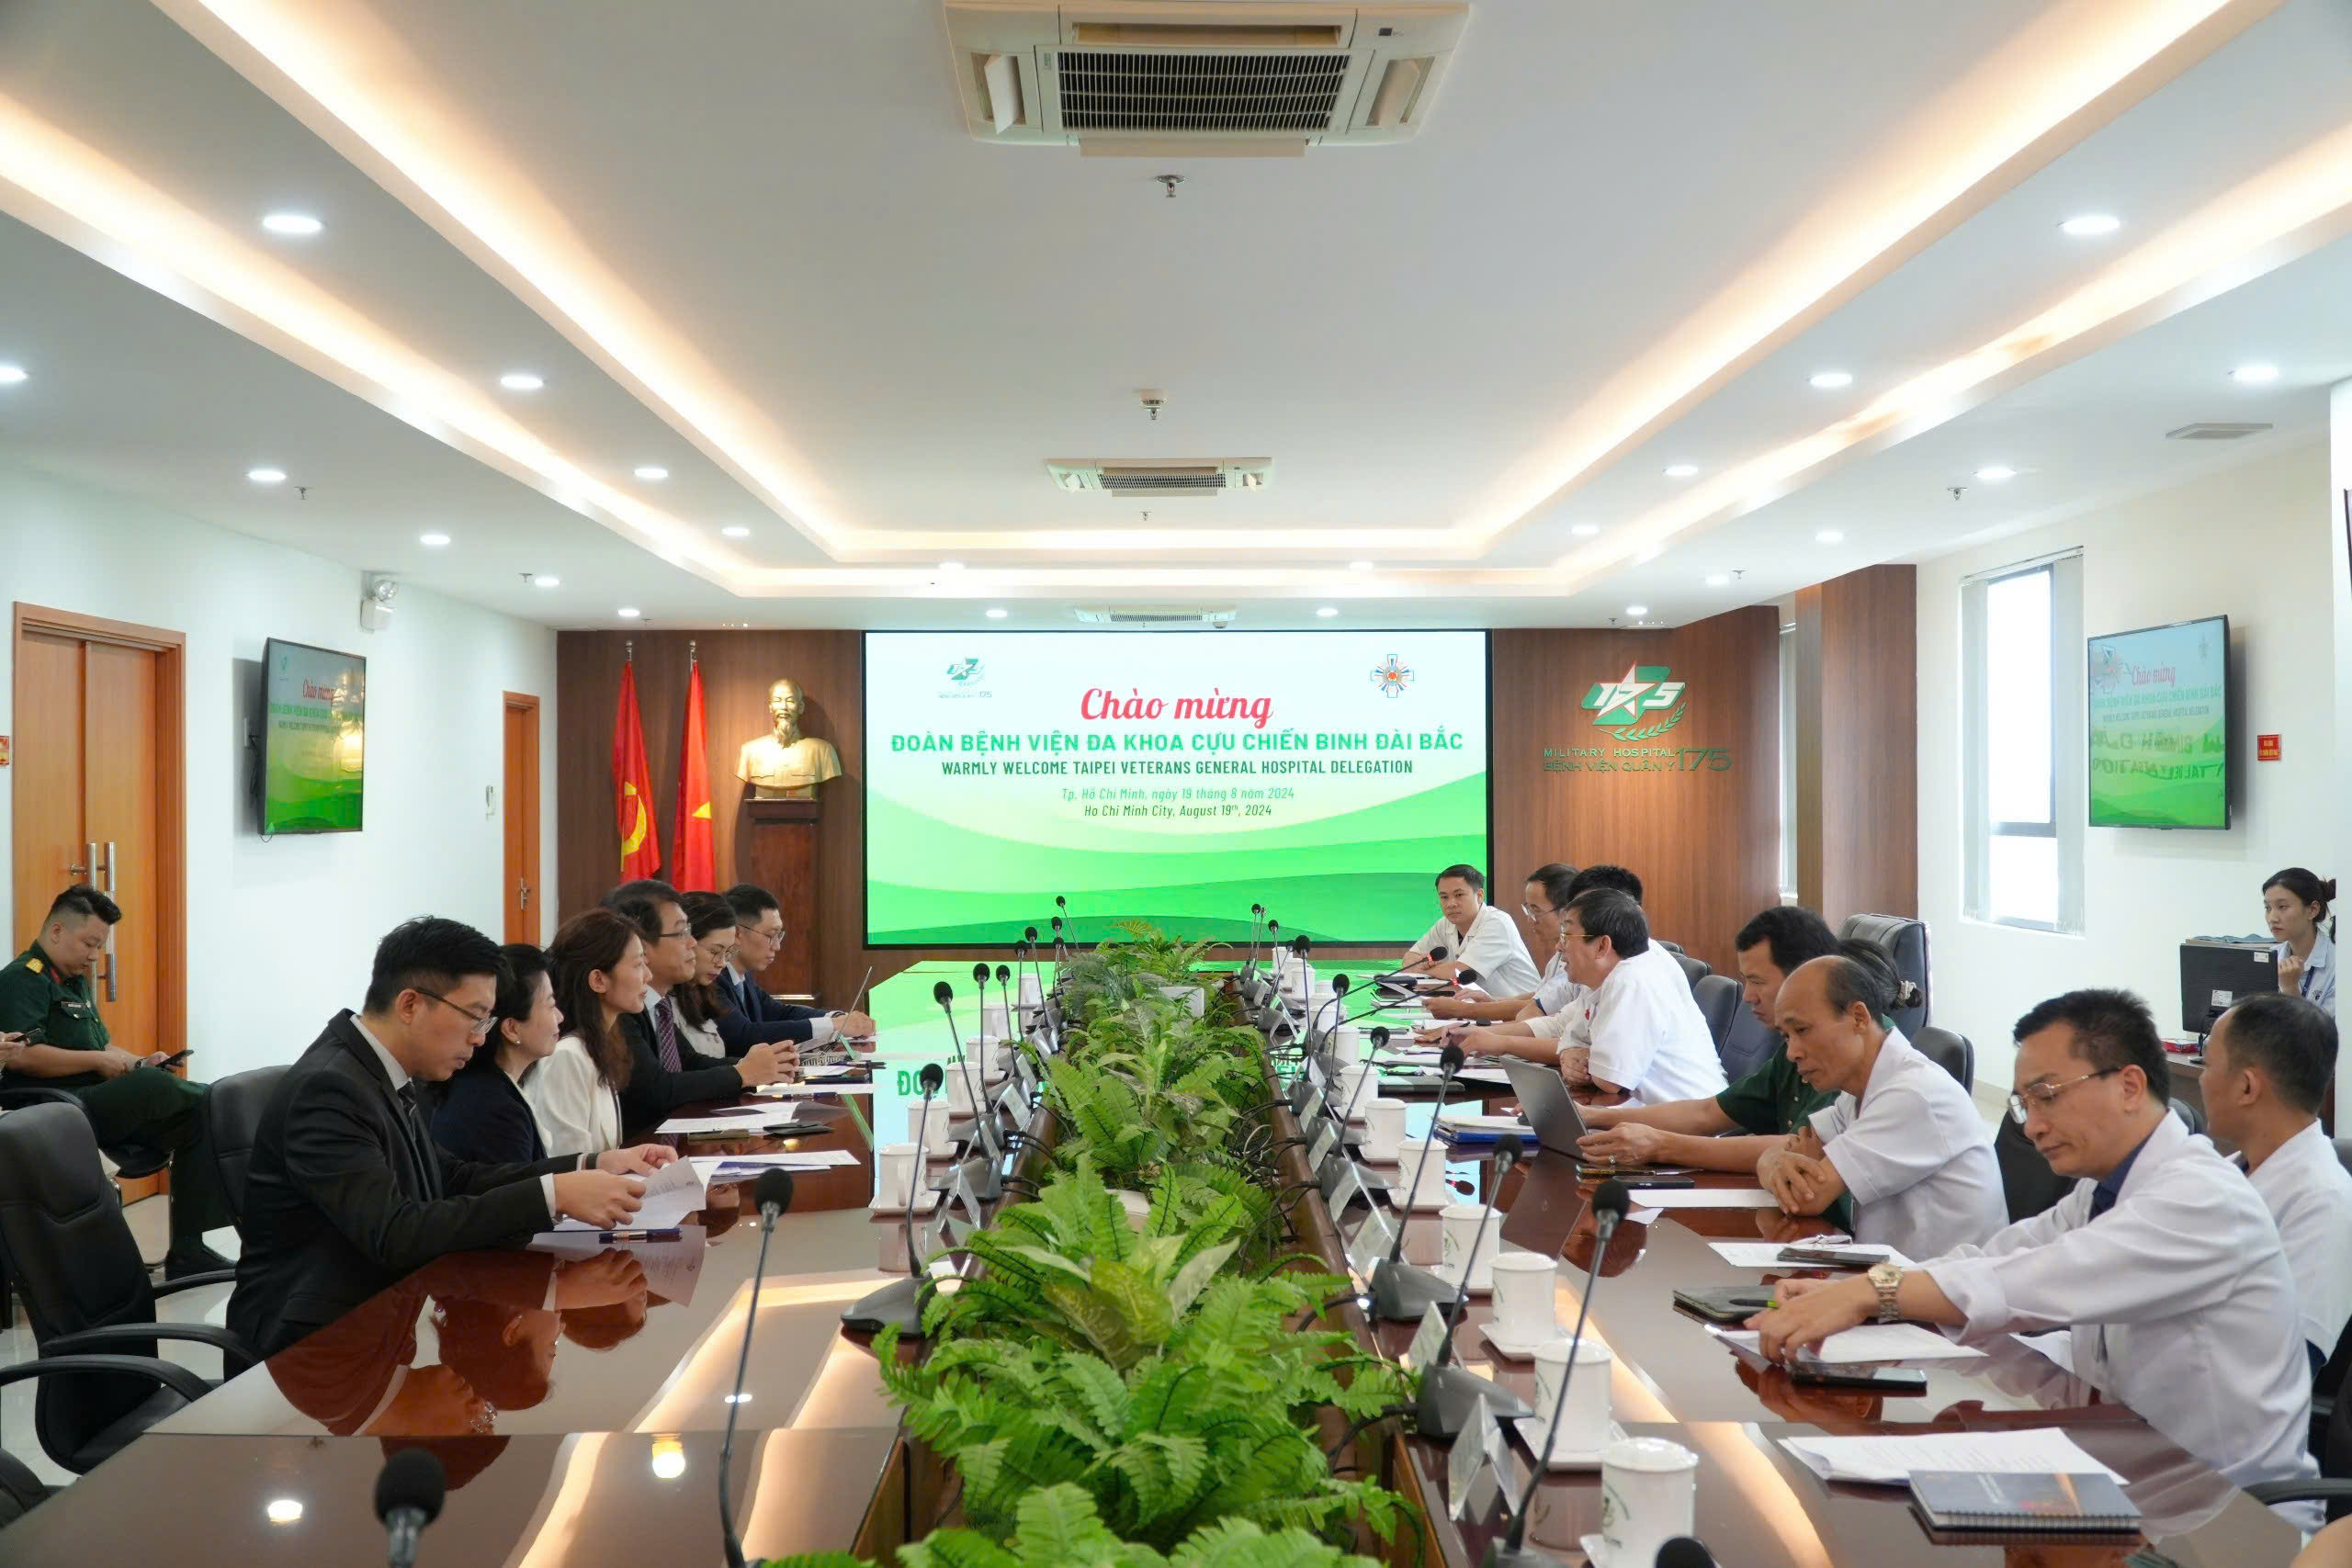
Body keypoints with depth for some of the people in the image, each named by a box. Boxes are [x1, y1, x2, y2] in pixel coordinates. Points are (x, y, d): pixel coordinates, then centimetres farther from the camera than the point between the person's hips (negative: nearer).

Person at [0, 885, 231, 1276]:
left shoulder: (76, 983, 24)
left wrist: (139, 1064, 8)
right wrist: (99, 1061, -16)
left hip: (97, 1108, 10)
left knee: (198, 1116, -11)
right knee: (152, 1086, -36)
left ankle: (188, 1251, -13)